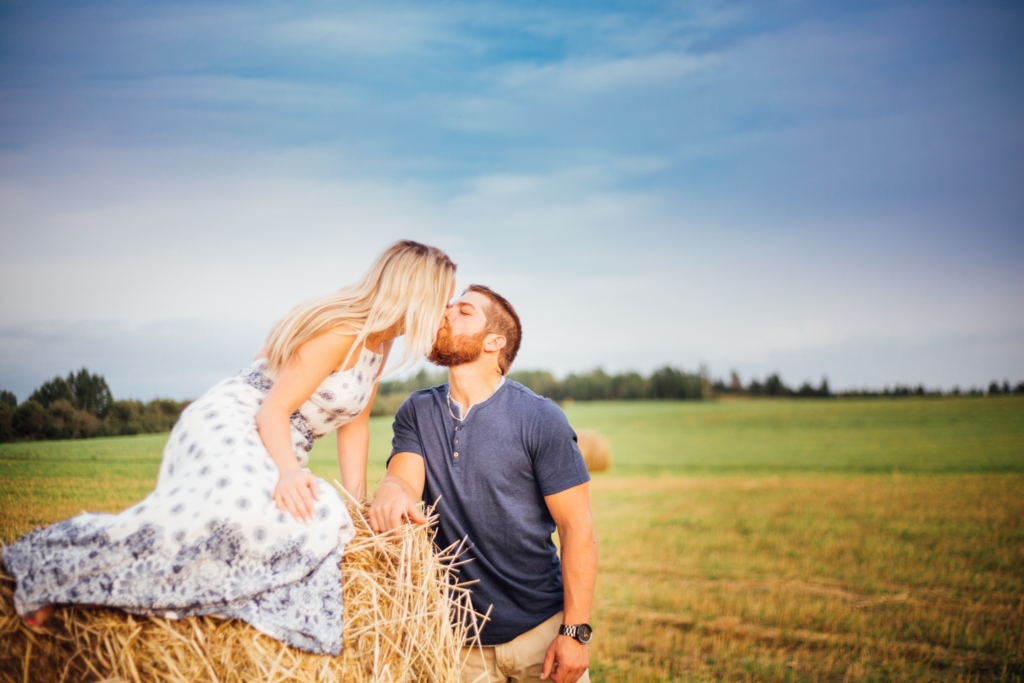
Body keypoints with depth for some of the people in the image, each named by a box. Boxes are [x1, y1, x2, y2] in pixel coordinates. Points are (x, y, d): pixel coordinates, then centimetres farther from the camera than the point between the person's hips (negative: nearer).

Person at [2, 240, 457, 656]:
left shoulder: (380, 342, 11)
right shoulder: (339, 331, -16)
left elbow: (355, 425, 16)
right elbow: (274, 408, -17)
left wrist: (357, 506, 12)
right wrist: (288, 471, -34)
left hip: (274, 450, 10)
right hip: (227, 429, -10)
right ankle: (49, 566, -22)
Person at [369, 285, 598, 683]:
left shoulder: (540, 419, -10)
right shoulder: (417, 412, 3)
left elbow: (577, 528, -10)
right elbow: (404, 475, -11)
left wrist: (575, 631, -14)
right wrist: (391, 490, -35)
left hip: (540, 629, -3)